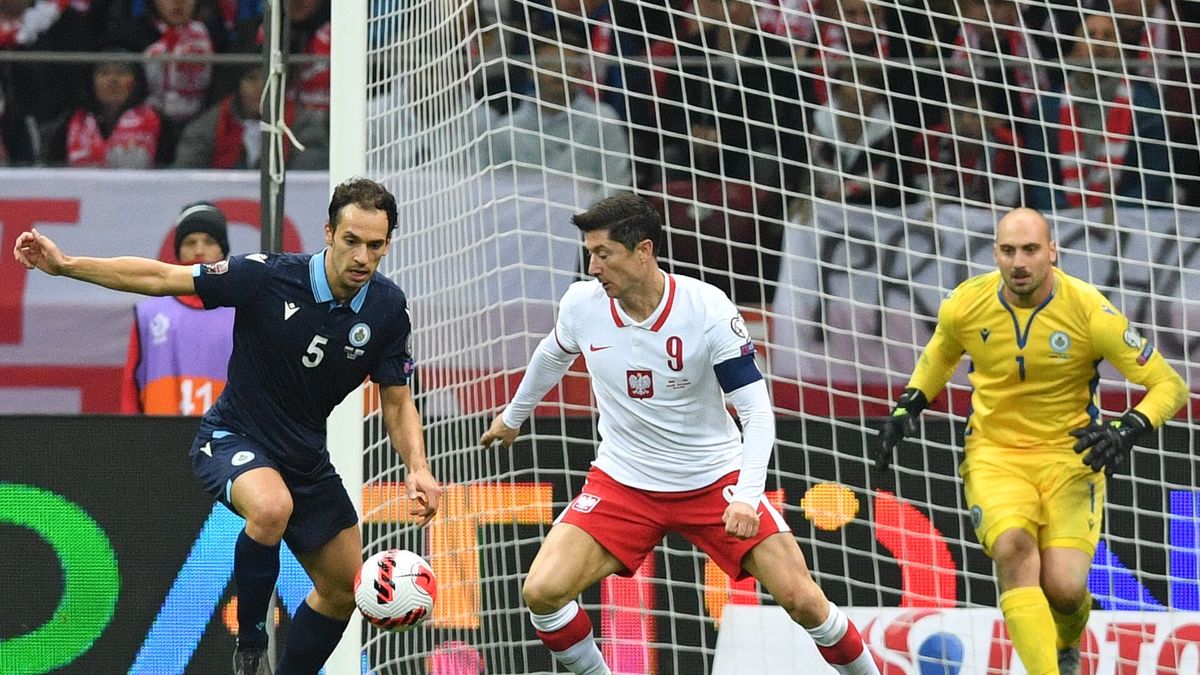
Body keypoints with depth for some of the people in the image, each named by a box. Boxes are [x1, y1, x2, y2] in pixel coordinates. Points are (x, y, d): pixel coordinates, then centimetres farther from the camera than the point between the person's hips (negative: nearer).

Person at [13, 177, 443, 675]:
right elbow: (161, 278, -17)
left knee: (344, 589, 9)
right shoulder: (268, 276, -23)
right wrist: (65, 264, -22)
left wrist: (417, 468, -20)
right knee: (272, 508, -38)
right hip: (231, 441, -6)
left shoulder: (388, 308, -11)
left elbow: (396, 400, -2)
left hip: (305, 457, 6)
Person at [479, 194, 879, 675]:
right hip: (622, 484, 3)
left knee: (801, 599, -12)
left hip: (715, 481, -3)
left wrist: (746, 496, -32)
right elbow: (553, 357, 15)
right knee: (542, 591, -16)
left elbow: (757, 410, -19)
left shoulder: (709, 310, -20)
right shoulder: (581, 304, -10)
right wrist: (513, 416, 30)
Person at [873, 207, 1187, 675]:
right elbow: (941, 354, 19)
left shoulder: (1089, 311, -16)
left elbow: (1170, 385, -11)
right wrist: (907, 407, 7)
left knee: (1064, 587, -16)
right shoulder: (966, 305, -7)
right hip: (994, 454, 1)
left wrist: (1127, 431, -27)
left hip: (1070, 454, -1)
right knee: (1013, 548, -30)